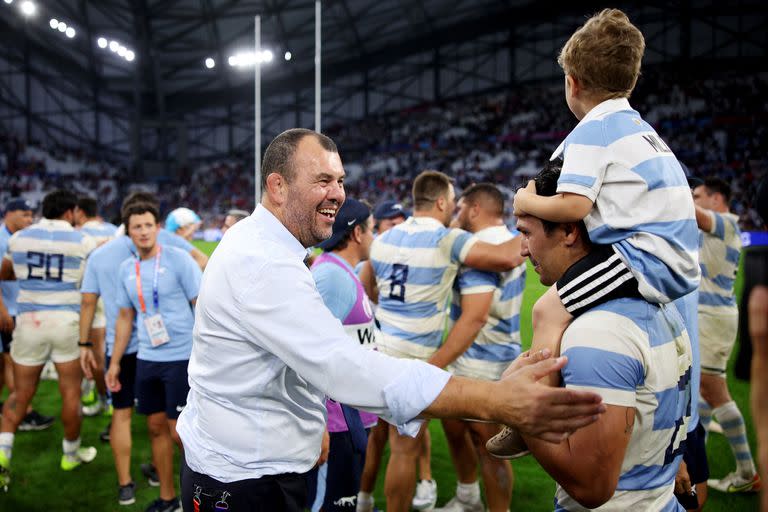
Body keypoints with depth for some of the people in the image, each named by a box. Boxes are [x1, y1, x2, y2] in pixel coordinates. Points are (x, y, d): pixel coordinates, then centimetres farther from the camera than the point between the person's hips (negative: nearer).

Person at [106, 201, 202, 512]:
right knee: (156, 427, 12)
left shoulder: (178, 260, -8)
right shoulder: (126, 269, 9)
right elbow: (125, 317, 18)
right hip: (146, 359, 6)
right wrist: (115, 362, 17)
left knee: (179, 432, -5)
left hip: (182, 357, -6)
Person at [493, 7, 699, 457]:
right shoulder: (640, 126, 22)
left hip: (646, 257, -10)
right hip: (680, 264, 10)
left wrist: (527, 202, 1)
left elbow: (573, 206, -18)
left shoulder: (593, 129, -6)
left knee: (548, 310, -13)